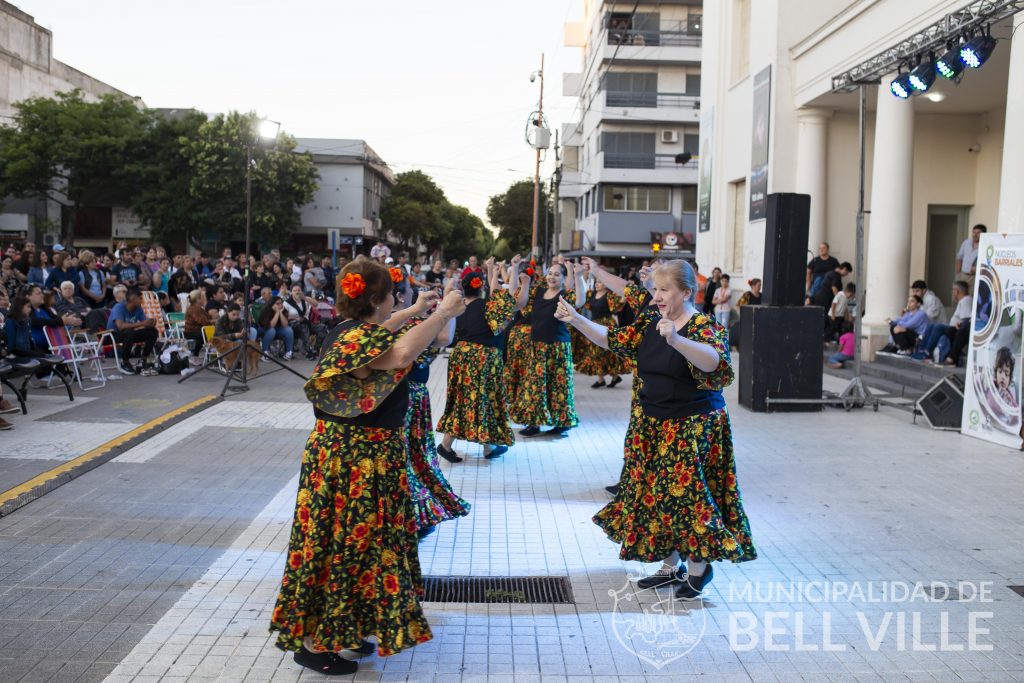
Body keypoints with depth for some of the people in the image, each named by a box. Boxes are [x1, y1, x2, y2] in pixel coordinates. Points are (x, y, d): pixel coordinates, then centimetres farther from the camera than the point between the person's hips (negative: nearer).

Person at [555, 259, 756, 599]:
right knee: (655, 491, 11)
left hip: (694, 427, -7)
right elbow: (612, 339, 9)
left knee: (688, 492, -3)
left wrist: (676, 340, -52)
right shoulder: (650, 324, 5)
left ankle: (699, 567, 16)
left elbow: (713, 361, -34)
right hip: (653, 426, 7)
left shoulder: (705, 326, -15)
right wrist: (576, 320, -5)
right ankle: (669, 564, 25)